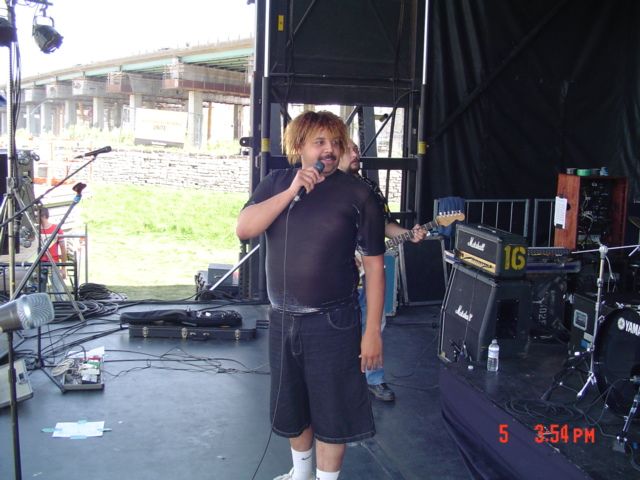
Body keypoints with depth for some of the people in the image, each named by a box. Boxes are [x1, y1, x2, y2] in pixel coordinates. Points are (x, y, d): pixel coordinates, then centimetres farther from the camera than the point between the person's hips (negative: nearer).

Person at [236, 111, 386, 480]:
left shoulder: (357, 194, -8)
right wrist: (292, 192, -19)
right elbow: (244, 229, -11)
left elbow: (374, 265, -7)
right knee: (291, 407, 21)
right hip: (282, 319, 5)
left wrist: (373, 330, -11)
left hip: (333, 322, -4)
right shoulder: (277, 183, 3)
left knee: (331, 412, 6)